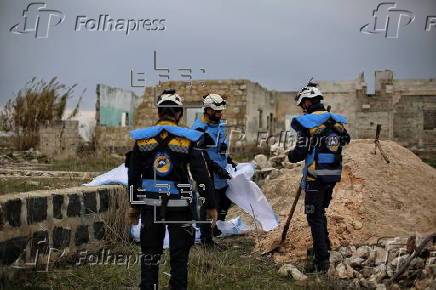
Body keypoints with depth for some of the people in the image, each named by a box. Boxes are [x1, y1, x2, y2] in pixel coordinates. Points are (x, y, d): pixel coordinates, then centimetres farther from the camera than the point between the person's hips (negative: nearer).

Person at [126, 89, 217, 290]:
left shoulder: (142, 138, 2)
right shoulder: (189, 139, -6)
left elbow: (133, 174, 7)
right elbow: (202, 175, -6)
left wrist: (134, 205, 17)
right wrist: (210, 205, 2)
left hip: (150, 206, 2)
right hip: (179, 206, -2)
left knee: (149, 255, 12)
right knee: (179, 256, 8)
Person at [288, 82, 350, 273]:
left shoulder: (307, 123, -14)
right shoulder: (337, 120, 6)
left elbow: (300, 154, -16)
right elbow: (345, 141, 18)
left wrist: (291, 155, 6)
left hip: (316, 177, -7)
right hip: (334, 175, 7)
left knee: (315, 217, -1)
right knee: (320, 212, 24)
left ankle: (322, 260, -3)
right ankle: (323, 247, 37)